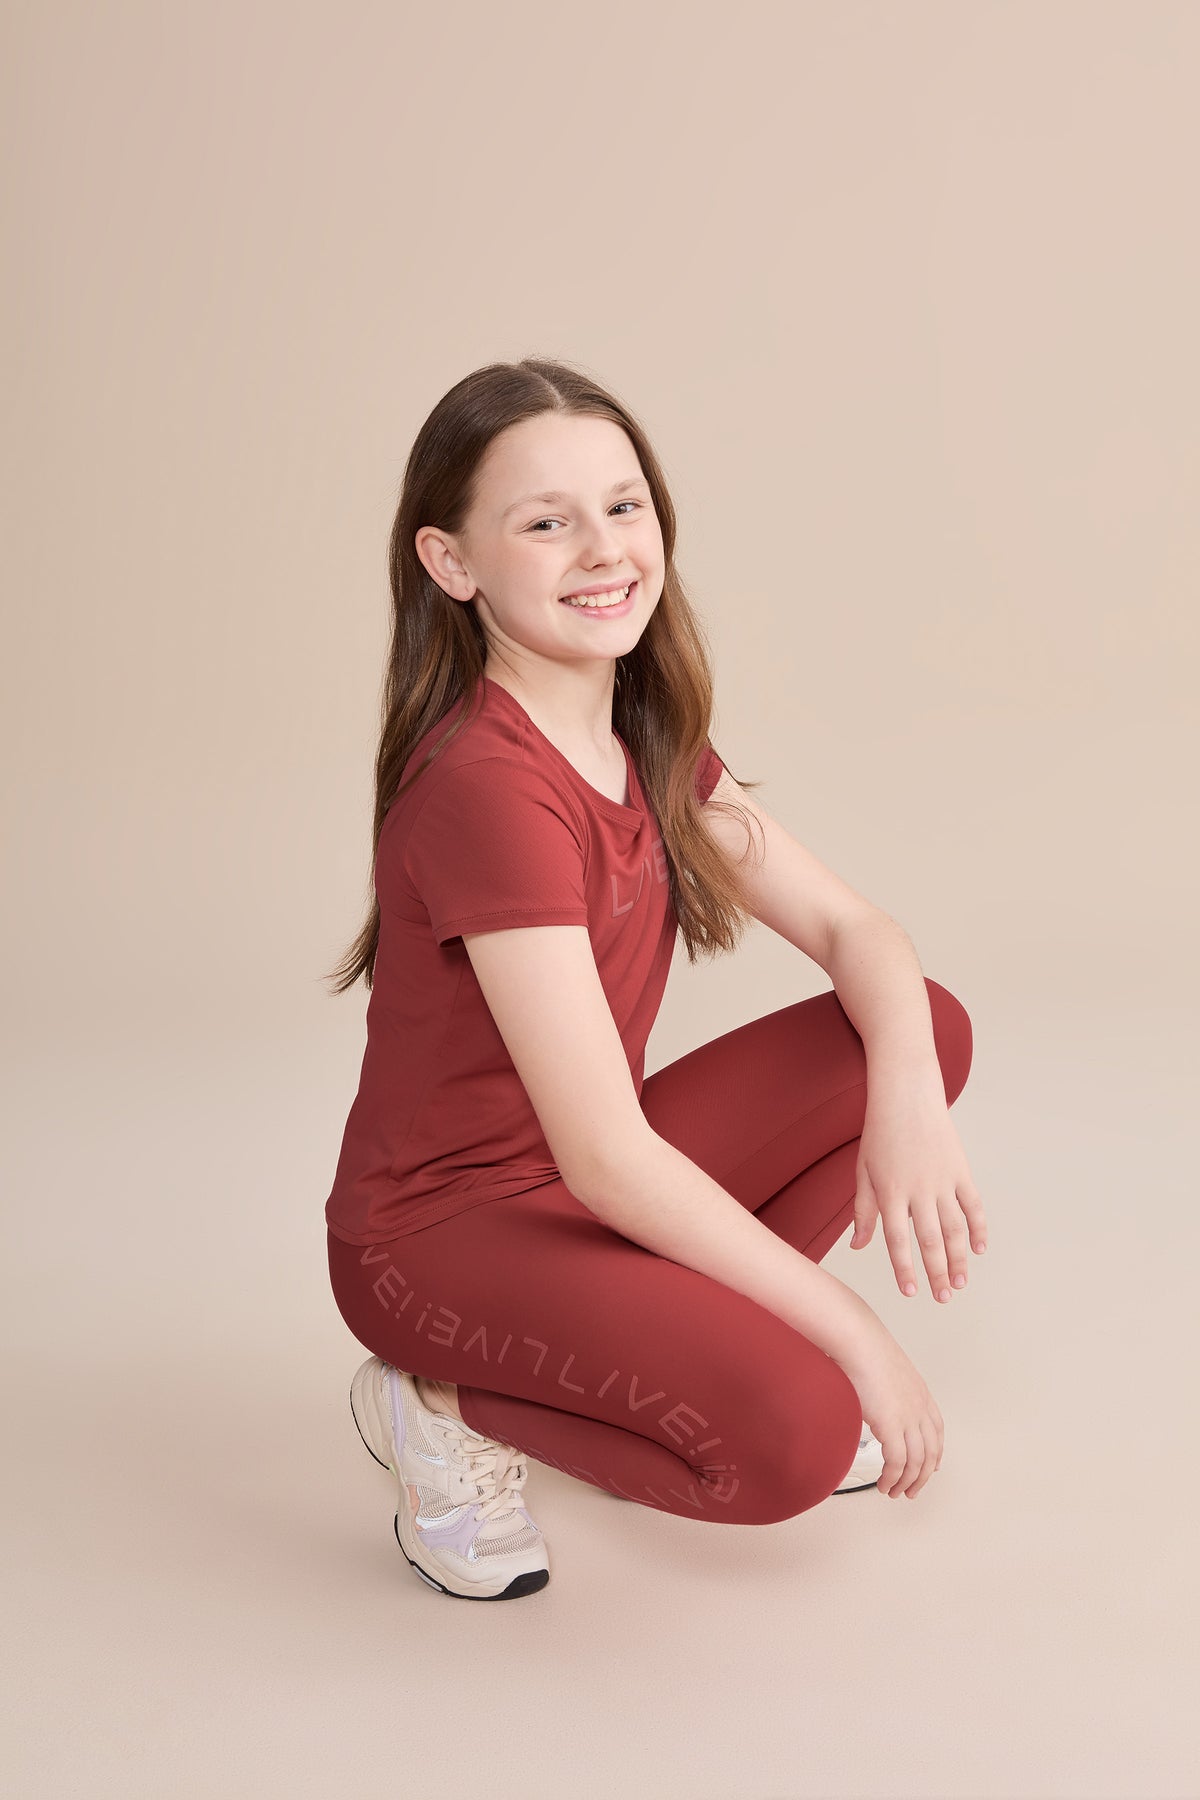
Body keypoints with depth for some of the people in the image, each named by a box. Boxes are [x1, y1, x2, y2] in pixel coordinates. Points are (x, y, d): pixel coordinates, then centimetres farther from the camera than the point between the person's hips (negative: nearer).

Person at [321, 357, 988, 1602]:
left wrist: (908, 1103, -21)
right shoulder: (486, 786, -27)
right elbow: (606, 1157, -29)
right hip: (439, 1230, -8)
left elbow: (853, 930, 1)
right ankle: (451, 1408, -3)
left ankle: (685, 1356, 5)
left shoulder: (647, 741, 2)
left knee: (927, 1026, -2)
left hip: (592, 1185, 9)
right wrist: (854, 1335, -23)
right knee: (790, 1437, -29)